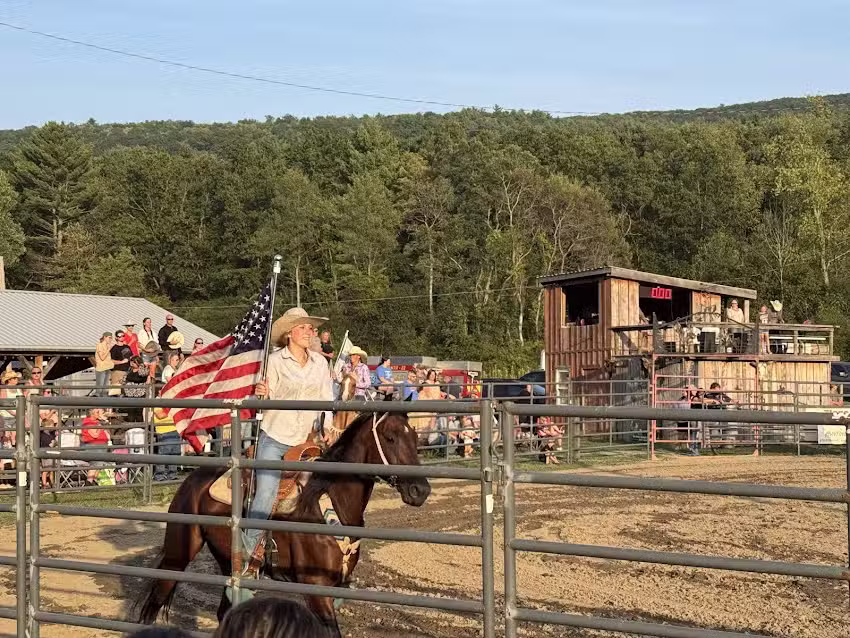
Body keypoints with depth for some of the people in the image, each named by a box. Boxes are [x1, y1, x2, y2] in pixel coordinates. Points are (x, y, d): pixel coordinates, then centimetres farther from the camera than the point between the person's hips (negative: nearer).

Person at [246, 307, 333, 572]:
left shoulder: (320, 362, 6)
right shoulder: (275, 361, -4)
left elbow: (326, 399, 12)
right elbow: (269, 400, -2)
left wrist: (327, 428, 0)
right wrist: (261, 394, -24)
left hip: (306, 441, 4)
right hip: (274, 439, -4)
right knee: (265, 496, -11)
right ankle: (251, 549, 2)